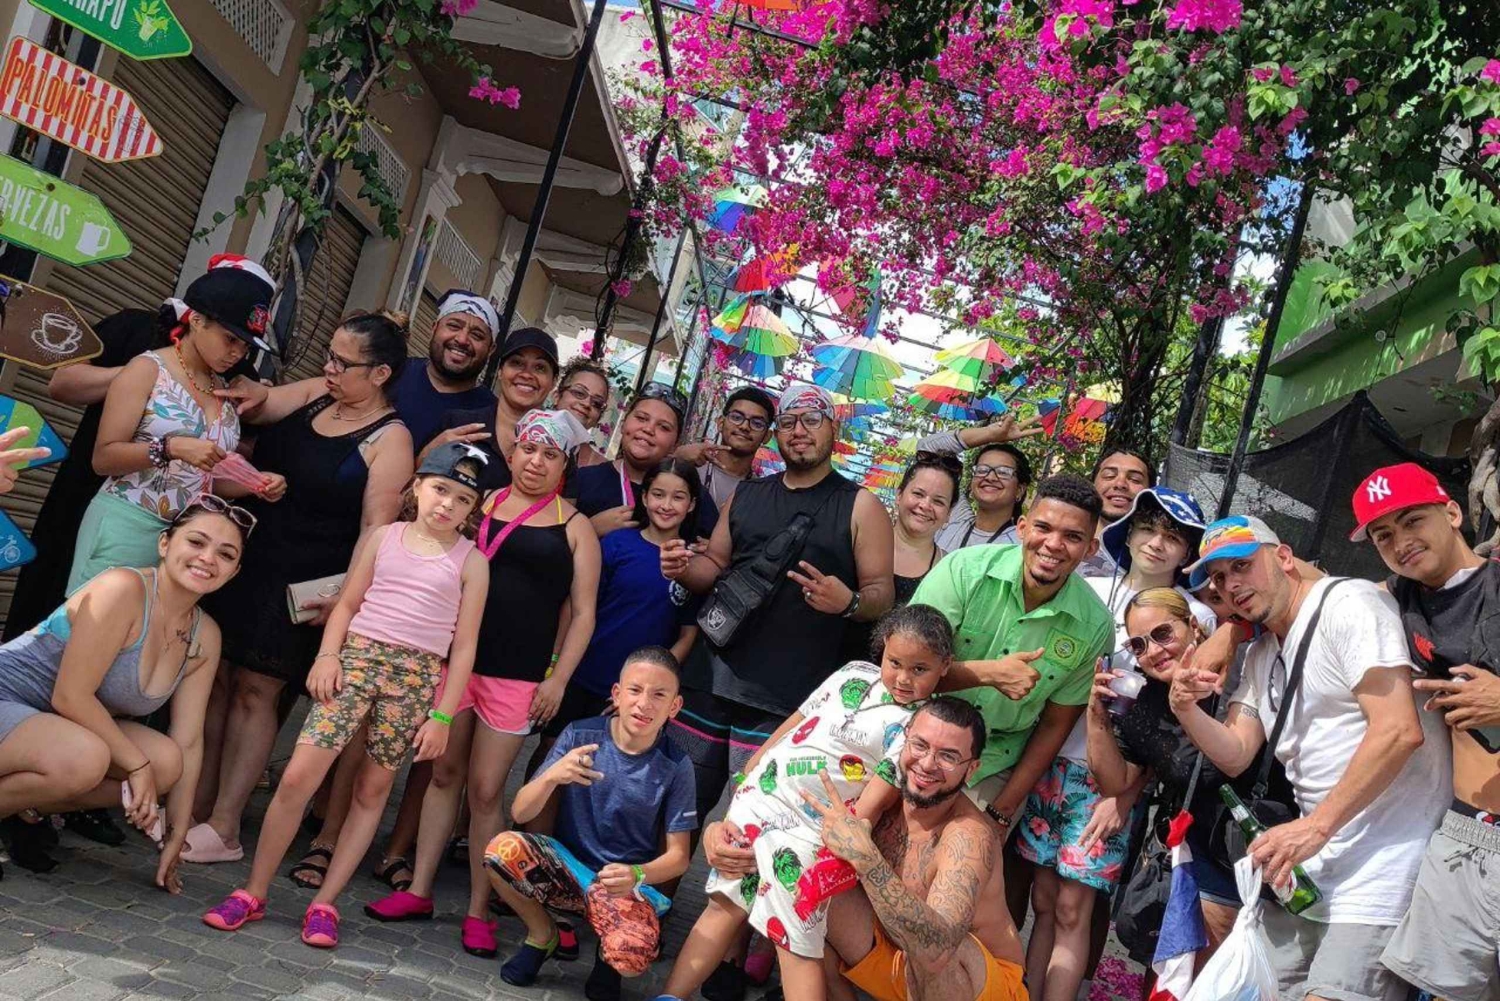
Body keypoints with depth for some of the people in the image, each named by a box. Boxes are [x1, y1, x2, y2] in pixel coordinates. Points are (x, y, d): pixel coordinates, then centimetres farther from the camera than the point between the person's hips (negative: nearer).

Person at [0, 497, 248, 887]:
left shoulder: (205, 637, -2)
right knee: (83, 759, -35)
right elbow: (70, 696, -23)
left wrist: (176, 837, -1)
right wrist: (137, 764, -18)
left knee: (166, 761, -16)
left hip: (60, 724, 8)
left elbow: (188, 743, 0)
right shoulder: (123, 589, -23)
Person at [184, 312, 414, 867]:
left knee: (254, 692, -1)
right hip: (246, 559, 6)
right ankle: (196, 806, 21)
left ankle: (223, 828, 9)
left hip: (305, 585, -6)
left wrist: (348, 591, -25)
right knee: (214, 676, 9)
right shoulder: (313, 394, 8)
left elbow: (376, 526, -16)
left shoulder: (390, 439, -11)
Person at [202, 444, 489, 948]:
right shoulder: (384, 536, 9)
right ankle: (253, 893, 7)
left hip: (418, 676, 0)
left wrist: (442, 716, -2)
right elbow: (347, 603, 10)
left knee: (372, 790, 5)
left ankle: (324, 903, 16)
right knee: (297, 776, -7)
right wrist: (328, 654, -7)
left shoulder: (471, 561, 3)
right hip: (358, 656, 1)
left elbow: (464, 645, 2)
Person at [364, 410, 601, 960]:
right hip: (456, 658, 3)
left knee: (485, 790, 2)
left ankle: (478, 911, 14)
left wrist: (558, 679, -5)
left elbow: (583, 612, 1)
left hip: (518, 676, -2)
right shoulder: (481, 503, 7)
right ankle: (418, 890, 23)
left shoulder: (574, 527, 2)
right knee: (444, 772, 11)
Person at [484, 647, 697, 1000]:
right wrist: (552, 776, -32)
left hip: (627, 884, -1)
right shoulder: (580, 736, -10)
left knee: (632, 957, -32)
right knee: (502, 849, -29)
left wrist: (637, 875, -27)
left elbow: (678, 856, -5)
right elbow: (520, 813, -11)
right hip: (565, 864, 2)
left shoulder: (675, 767, -11)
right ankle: (542, 935, 1)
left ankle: (607, 956, 8)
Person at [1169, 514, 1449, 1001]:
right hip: (1309, 872, 8)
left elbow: (1399, 731, -20)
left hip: (1383, 868, -8)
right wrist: (1187, 712, -6)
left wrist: (1316, 827, -20)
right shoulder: (1261, 655, 17)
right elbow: (1235, 756, 14)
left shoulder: (1348, 603, -10)